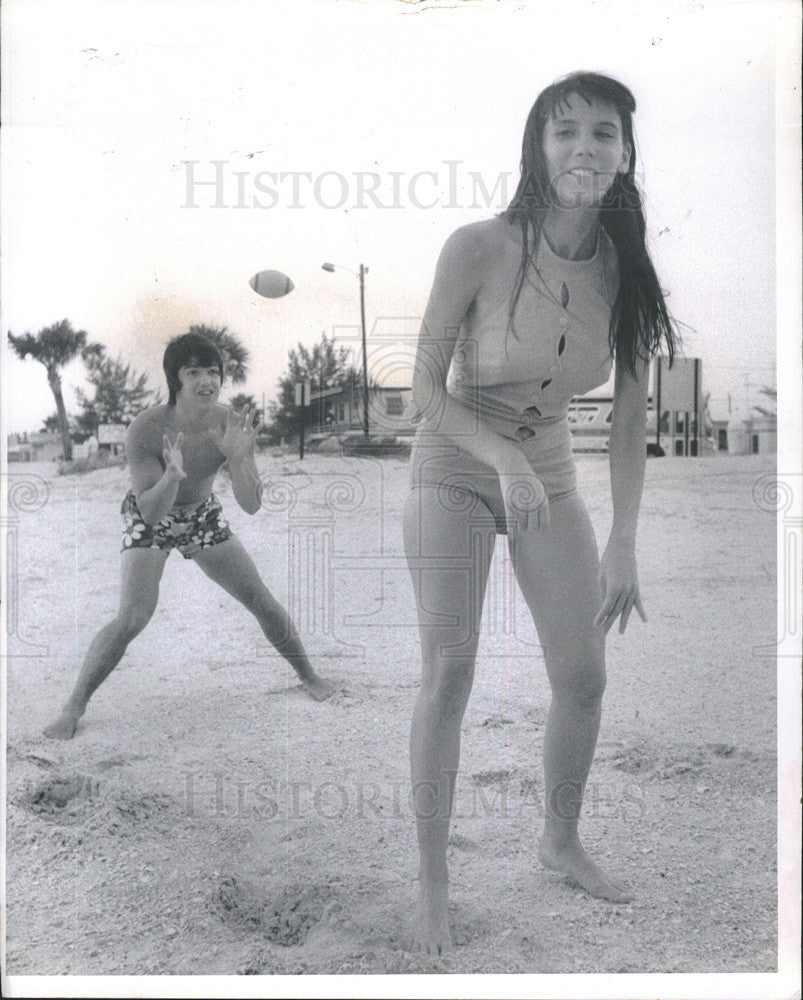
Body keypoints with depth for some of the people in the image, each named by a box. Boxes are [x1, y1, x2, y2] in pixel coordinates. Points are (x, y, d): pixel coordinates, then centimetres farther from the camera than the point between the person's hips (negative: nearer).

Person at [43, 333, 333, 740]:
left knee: (262, 601, 3)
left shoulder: (232, 424, -22)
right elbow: (150, 512, -31)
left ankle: (308, 674, 26)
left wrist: (238, 458, -41)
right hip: (150, 519, -3)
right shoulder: (145, 430, -31)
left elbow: (252, 505, -23)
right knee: (133, 617, -19)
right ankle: (73, 707, -2)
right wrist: (172, 475, -50)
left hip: (203, 516, 3)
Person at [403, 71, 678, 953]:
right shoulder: (478, 249, -20)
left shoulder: (627, 269, -8)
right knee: (448, 673, -11)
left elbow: (629, 418, -3)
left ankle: (561, 839, 31)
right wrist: (505, 458, -30)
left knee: (584, 677, 5)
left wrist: (622, 547, -5)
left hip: (549, 475, 4)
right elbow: (425, 386, -15)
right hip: (454, 470, -4)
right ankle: (432, 887, 4)